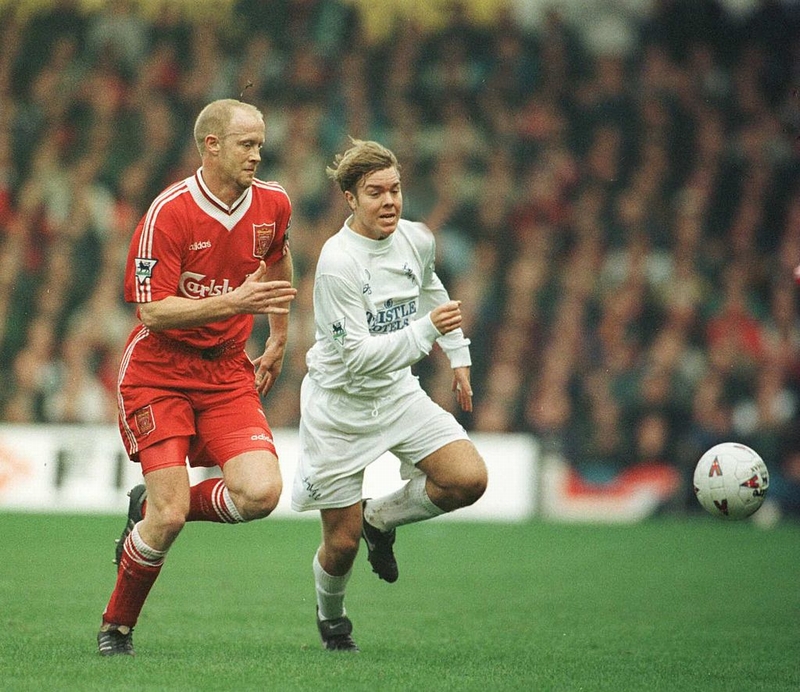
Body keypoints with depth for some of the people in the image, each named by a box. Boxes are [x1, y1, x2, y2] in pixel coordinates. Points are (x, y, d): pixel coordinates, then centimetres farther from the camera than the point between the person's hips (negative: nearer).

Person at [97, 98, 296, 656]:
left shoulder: (273, 204, 0)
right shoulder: (169, 213, -17)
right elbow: (153, 310, -20)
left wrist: (279, 341, 23)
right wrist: (233, 302, -31)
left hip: (228, 373, 5)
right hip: (158, 373, -5)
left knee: (261, 493, -16)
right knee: (170, 517, -13)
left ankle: (153, 506, 13)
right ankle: (116, 628, 11)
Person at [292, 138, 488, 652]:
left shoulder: (419, 240, -5)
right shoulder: (338, 263, -25)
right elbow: (357, 356, -27)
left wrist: (458, 356, 21)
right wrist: (426, 330, -34)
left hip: (397, 392, 6)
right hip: (339, 404, -5)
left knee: (469, 479, -15)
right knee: (343, 542, 0)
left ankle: (381, 519, 13)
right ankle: (331, 619, 34)